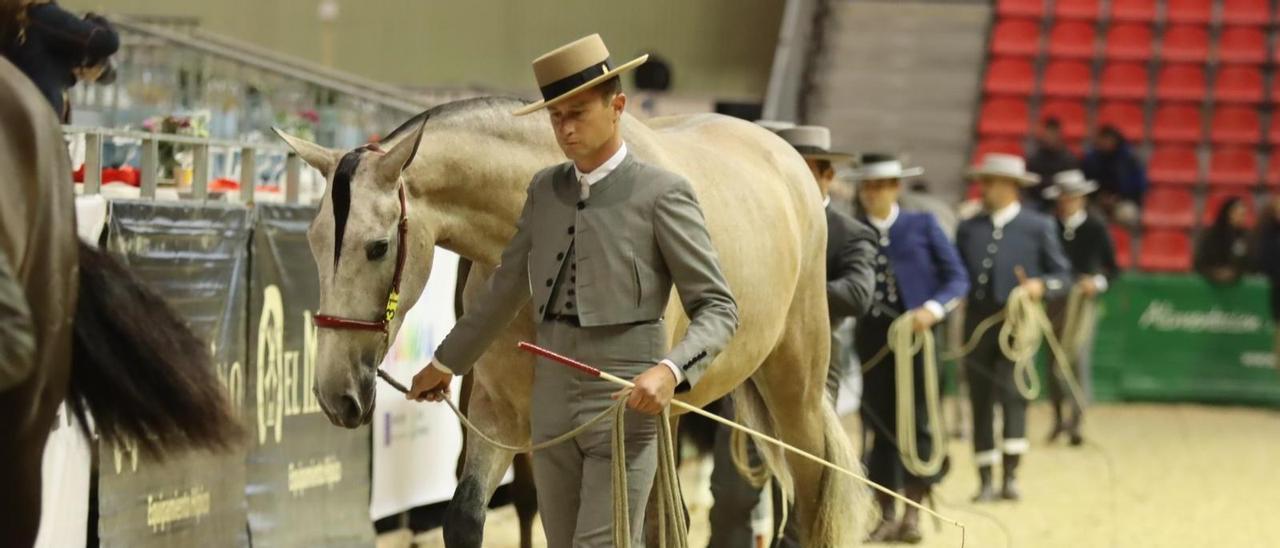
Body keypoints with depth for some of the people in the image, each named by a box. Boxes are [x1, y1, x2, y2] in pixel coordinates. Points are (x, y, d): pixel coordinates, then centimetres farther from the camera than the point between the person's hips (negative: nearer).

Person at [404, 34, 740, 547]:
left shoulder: (661, 193, -7)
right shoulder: (545, 190, 11)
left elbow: (718, 308, -8)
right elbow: (505, 289, 24)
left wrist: (670, 370, -26)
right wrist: (446, 362, 32)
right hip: (552, 408, 6)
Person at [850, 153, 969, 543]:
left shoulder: (923, 226, 4)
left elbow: (958, 279, 1)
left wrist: (933, 309, -15)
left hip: (916, 335, -2)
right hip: (872, 337, 2)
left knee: (915, 422, -3)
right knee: (881, 425, 3)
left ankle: (912, 514, 3)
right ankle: (886, 516, 9)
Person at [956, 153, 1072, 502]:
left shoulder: (1038, 227, 3)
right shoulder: (968, 229, 12)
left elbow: (1063, 276, 3)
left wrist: (1041, 286, -17)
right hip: (977, 324, 4)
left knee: (1011, 392, -17)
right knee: (980, 401, 5)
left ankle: (1011, 475, -11)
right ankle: (985, 481, 12)